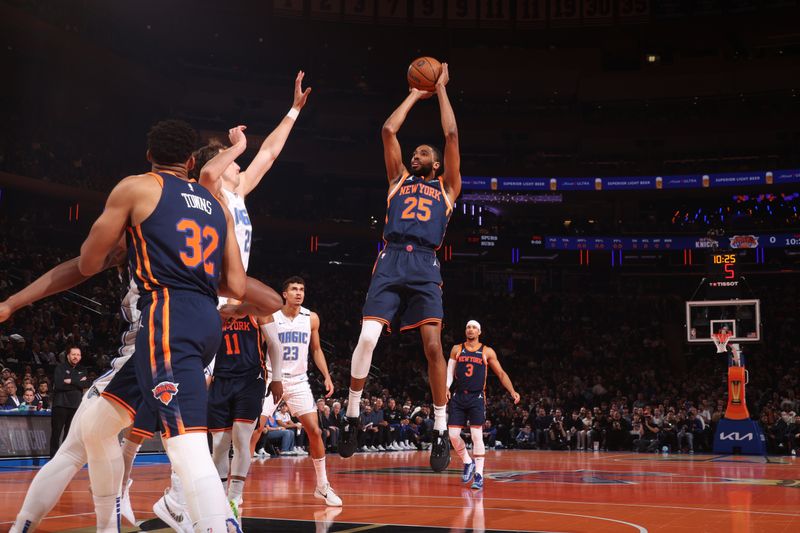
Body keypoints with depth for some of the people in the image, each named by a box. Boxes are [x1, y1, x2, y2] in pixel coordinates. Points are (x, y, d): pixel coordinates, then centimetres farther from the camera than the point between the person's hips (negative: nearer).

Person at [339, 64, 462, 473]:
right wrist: (415, 94, 29)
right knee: (367, 338, -14)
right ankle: (352, 414, 1)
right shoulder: (399, 179, 26)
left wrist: (440, 89, 23)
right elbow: (388, 130, 20)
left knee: (433, 345, -12)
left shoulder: (447, 187, 21)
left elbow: (452, 135, 15)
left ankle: (440, 430, -4)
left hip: (425, 267, -1)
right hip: (391, 261, 1)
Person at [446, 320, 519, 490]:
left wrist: (512, 391, -8)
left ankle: (479, 475, -5)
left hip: (477, 398, -2)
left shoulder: (487, 352, 4)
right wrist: (446, 387, -12)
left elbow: (501, 373, 5)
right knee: (453, 434, -2)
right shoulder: (457, 349, 9)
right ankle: (468, 463, 21)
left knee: (477, 436, -10)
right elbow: (450, 371, 7)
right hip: (459, 397, 3)